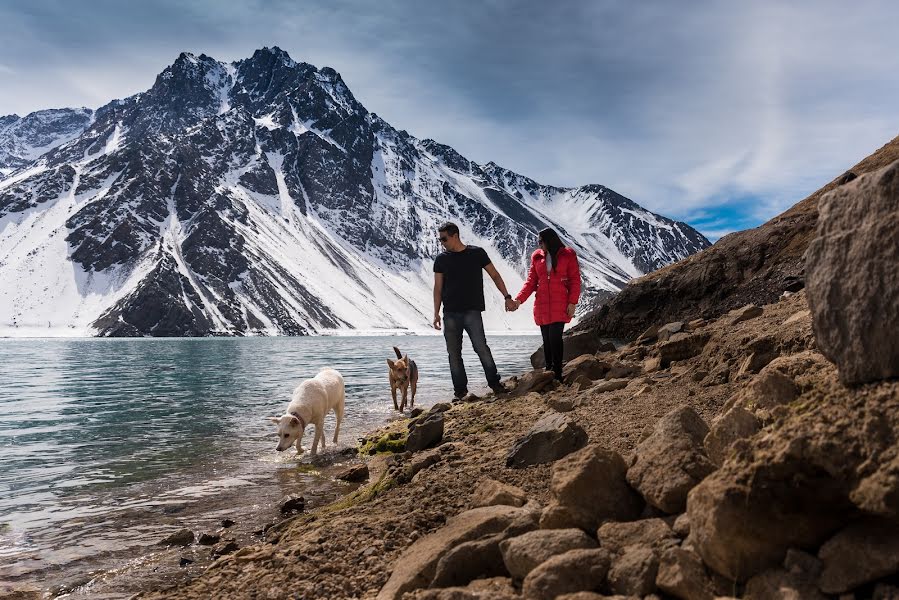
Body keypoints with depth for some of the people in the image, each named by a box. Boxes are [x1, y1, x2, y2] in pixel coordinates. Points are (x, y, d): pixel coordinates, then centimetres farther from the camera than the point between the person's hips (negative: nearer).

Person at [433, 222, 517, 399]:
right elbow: (438, 288, 9)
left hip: (472, 311, -2)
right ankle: (460, 389, 12)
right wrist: (436, 313, 1)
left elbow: (494, 275, 8)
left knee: (481, 347, -10)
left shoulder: (477, 253, 3)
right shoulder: (441, 259, 8)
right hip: (450, 313, 3)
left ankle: (494, 383, 5)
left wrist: (507, 297, 2)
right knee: (454, 352, 3)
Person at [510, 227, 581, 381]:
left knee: (555, 337, -13)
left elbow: (575, 280, 1)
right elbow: (531, 282, 9)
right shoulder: (537, 257, 11)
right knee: (547, 339, 4)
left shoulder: (568, 255, 2)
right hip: (542, 306, 4)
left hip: (560, 305, -4)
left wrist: (572, 302, -9)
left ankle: (557, 375, -7)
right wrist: (519, 300, -4)